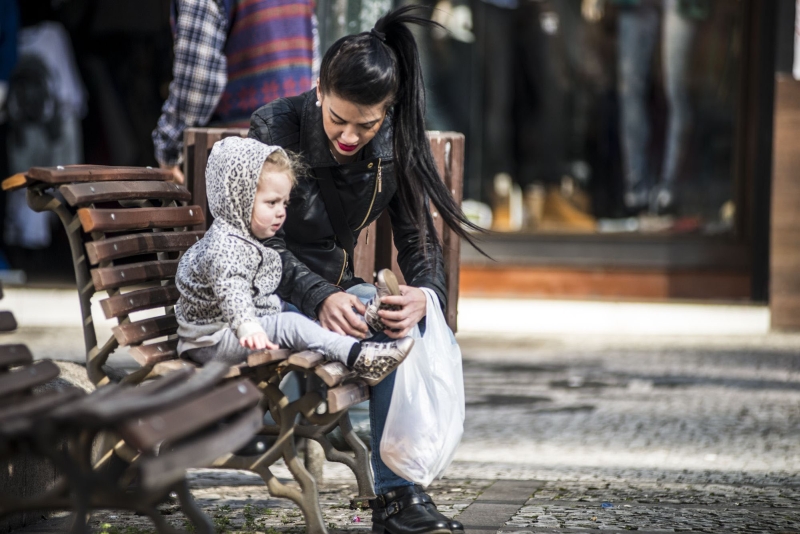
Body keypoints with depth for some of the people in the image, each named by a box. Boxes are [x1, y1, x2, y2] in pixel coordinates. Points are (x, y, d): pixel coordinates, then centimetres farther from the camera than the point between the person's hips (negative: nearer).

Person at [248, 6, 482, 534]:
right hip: (273, 298, -5)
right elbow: (264, 245, -19)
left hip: (340, 289, 5)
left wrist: (425, 292, -28)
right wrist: (320, 298, -36)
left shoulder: (393, 146, -5)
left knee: (429, 330, -24)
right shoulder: (275, 130, -18)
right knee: (392, 334, -31)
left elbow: (420, 238, -4)